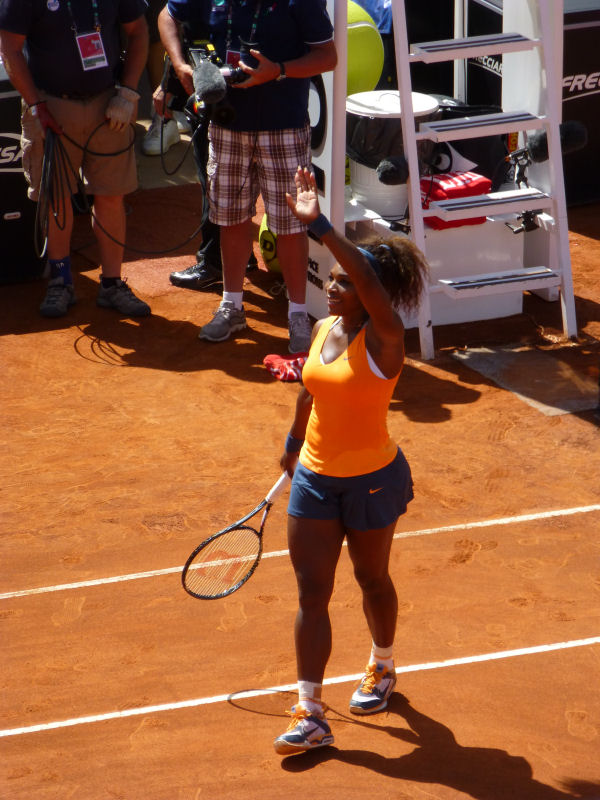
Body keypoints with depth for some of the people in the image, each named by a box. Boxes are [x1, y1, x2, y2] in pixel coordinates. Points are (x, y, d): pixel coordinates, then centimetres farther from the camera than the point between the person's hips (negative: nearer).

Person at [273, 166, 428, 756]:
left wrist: (319, 226, -48)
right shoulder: (324, 330, 0)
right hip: (314, 478, 5)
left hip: (371, 480, -5)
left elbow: (372, 283, -41)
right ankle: (310, 716, 3)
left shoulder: (382, 338, -20)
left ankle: (381, 669, 45)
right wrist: (293, 446, 30)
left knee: (372, 579, 16)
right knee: (311, 593, 1)